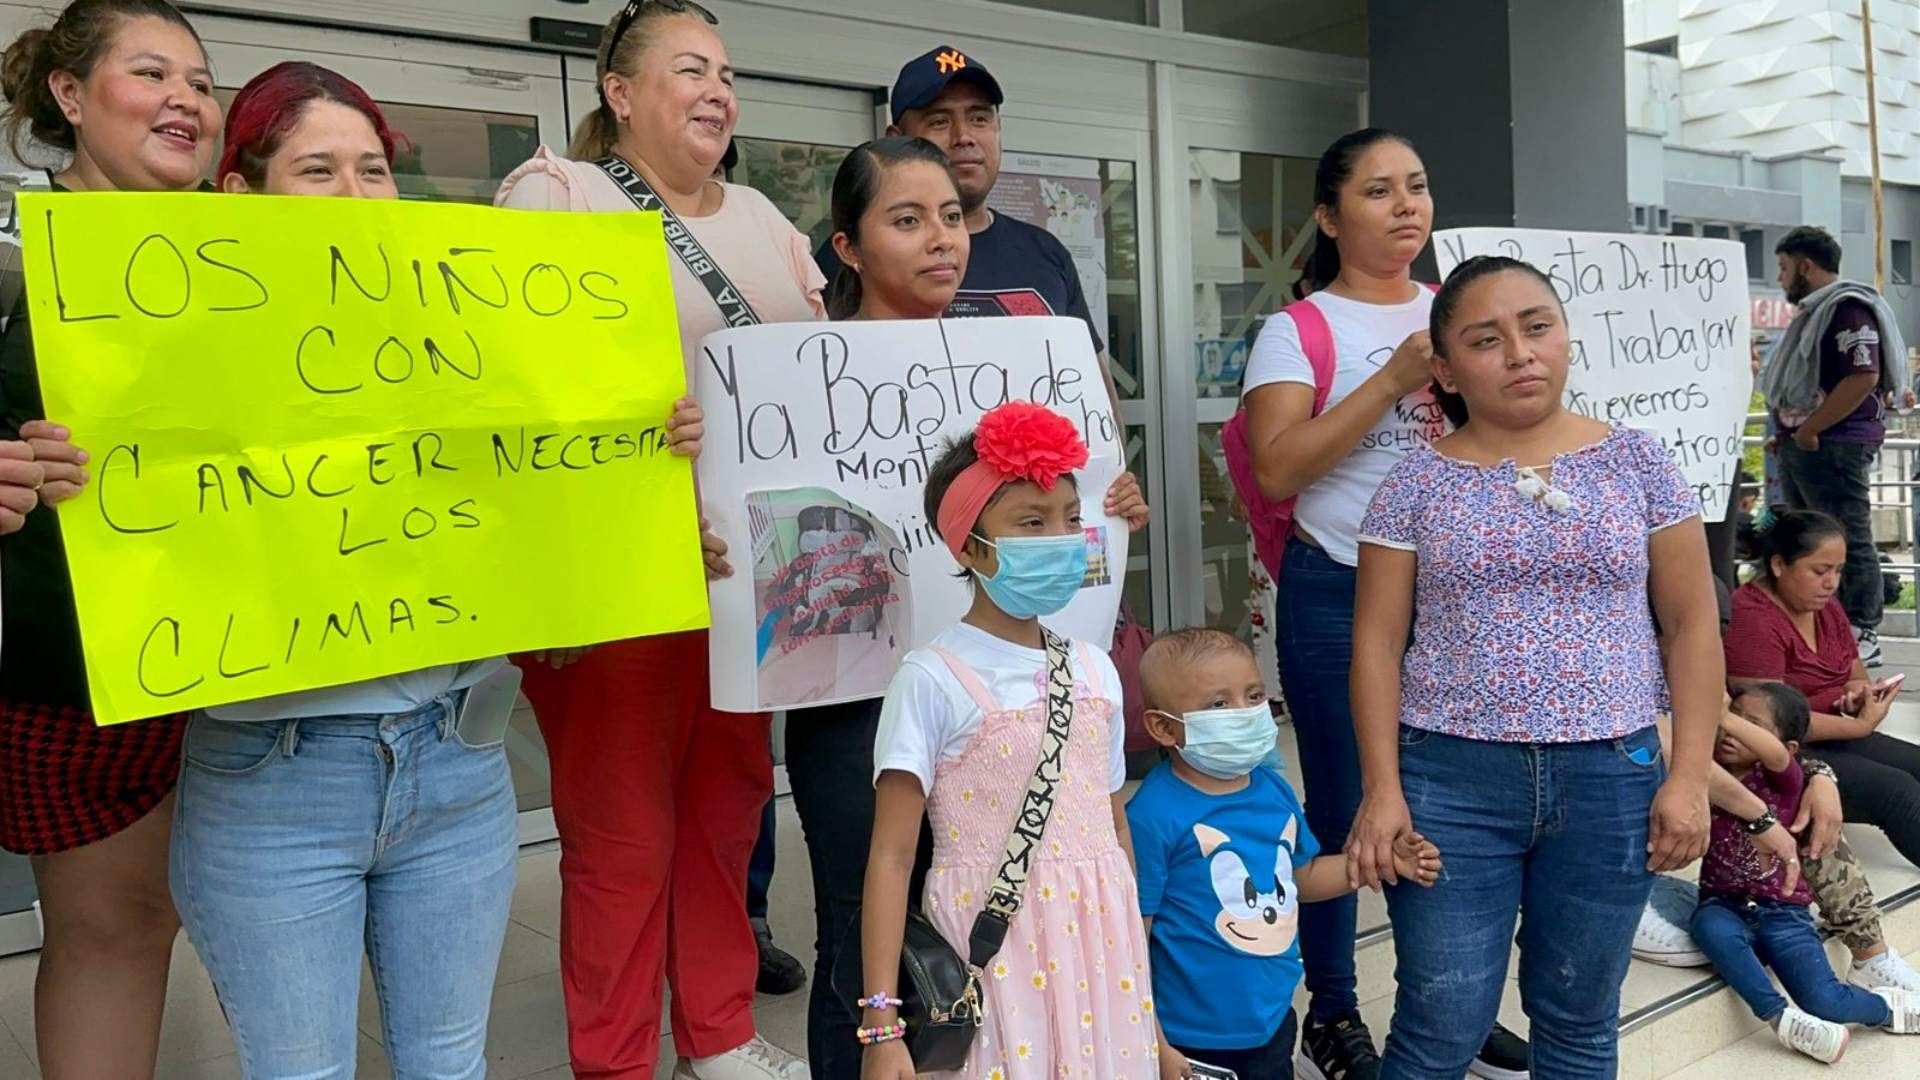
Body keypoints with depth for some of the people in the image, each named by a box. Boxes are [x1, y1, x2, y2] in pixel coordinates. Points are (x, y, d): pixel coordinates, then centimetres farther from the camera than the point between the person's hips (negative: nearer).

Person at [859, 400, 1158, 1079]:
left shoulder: (1094, 671, 6)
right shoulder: (934, 678, -10)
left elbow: (1116, 828, 13)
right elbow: (891, 856, -12)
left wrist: (1142, 983, 16)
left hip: (1099, 948, 5)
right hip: (989, 958, -5)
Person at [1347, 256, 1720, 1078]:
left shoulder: (1637, 463, 3)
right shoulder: (1417, 484, 0)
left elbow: (1691, 626, 5)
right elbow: (1378, 643, -1)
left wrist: (1688, 775, -2)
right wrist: (1382, 788, -7)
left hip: (1611, 778, 2)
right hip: (1450, 779, -1)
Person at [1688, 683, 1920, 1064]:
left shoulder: (1782, 778, -6)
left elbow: (1774, 752, -30)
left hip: (1781, 910, -1)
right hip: (1724, 904, 1)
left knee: (1825, 1003, -13)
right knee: (1712, 928, -35)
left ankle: (1885, 1008, 23)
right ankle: (1781, 1017, -20)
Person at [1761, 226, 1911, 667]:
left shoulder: (1848, 308, -12)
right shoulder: (1814, 312, 19)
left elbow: (1864, 377, -23)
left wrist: (1809, 430, -20)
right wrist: (1786, 435, 14)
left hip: (1833, 445, -10)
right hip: (1801, 446, 10)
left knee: (1848, 541, -5)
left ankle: (1862, 635, 0)